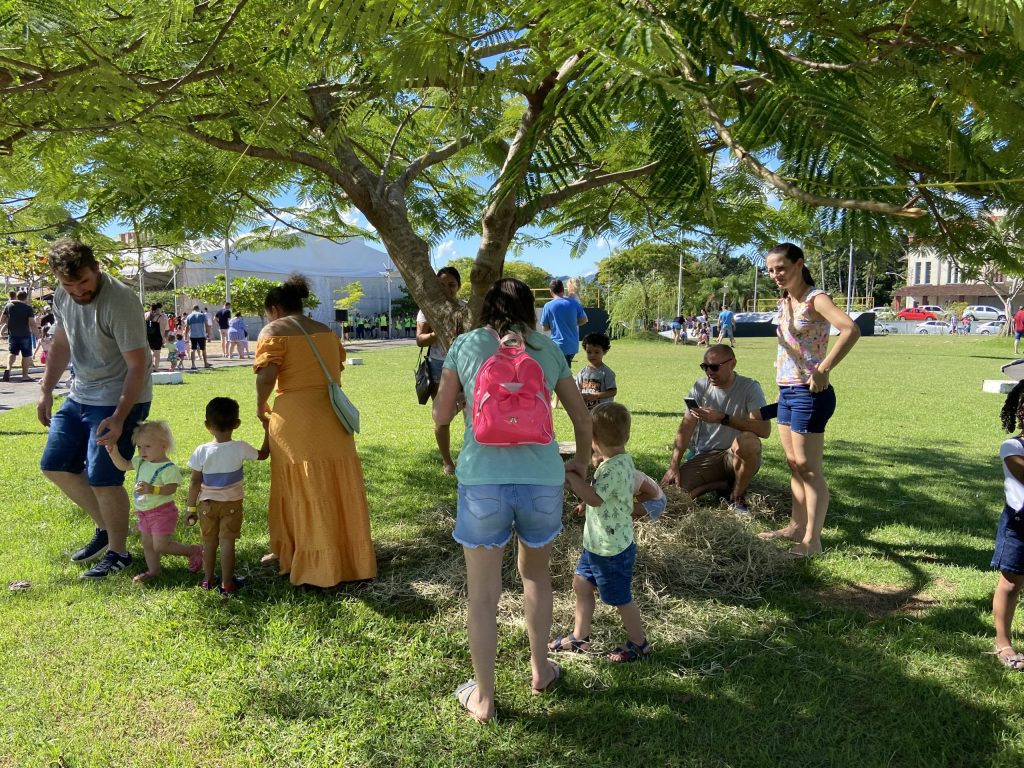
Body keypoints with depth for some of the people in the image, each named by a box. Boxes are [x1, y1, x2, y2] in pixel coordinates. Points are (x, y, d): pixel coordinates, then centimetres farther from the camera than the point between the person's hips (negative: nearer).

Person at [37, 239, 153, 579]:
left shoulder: (120, 301, -24)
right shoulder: (62, 296, -1)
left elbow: (138, 366, -24)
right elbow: (61, 343, 16)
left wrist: (119, 418, -29)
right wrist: (46, 391, 12)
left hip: (120, 400, -8)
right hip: (80, 395, 9)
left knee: (103, 480, -6)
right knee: (54, 465, 13)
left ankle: (118, 552, 15)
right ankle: (105, 527, 29)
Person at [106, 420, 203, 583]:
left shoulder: (168, 468, -22)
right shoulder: (141, 462, 4)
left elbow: (171, 488, -29)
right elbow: (123, 465, 10)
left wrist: (152, 489, -42)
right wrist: (113, 451, -5)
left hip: (162, 511, -8)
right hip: (144, 512, 8)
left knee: (160, 545, -7)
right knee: (147, 543, 16)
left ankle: (193, 551, 10)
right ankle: (153, 570, 32)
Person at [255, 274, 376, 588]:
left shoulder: (274, 330, -1)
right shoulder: (326, 331, 17)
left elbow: (267, 375, -13)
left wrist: (261, 407, 2)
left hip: (295, 420, -5)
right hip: (332, 416, 5)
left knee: (302, 491, 5)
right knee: (338, 489, 13)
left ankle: (316, 564, 15)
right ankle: (348, 556, 24)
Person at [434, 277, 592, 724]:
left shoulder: (467, 344, 5)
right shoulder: (547, 349, 11)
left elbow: (441, 416, 9)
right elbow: (582, 415, 19)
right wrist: (582, 460, 35)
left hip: (484, 480, -2)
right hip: (542, 479, 2)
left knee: (483, 595, 13)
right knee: (536, 574, 27)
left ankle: (483, 699, 28)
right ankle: (540, 671, 43)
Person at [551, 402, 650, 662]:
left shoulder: (614, 468, -28)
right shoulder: (623, 461, 3)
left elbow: (594, 498, -32)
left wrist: (570, 476, -25)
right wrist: (577, 481, 3)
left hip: (612, 550, -10)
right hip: (597, 544, 10)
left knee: (620, 598, 8)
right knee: (581, 583, 20)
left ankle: (639, 644, 28)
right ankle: (579, 637, 33)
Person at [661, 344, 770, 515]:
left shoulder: (750, 387, -9)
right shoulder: (700, 386, 2)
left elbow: (764, 429, -23)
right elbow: (686, 427, -3)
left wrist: (723, 418, -30)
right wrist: (674, 466, -13)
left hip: (739, 457, -3)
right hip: (705, 456, 3)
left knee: (747, 441, -38)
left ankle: (737, 496, -10)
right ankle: (724, 485, 8)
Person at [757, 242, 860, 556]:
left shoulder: (815, 299, -13)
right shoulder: (784, 302, 12)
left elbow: (851, 330, -29)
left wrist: (823, 370, -27)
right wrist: (782, 385, 15)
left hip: (809, 393, -9)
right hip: (786, 392, 9)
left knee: (808, 467, -3)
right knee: (794, 464, 16)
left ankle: (812, 539, 6)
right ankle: (796, 526, 28)